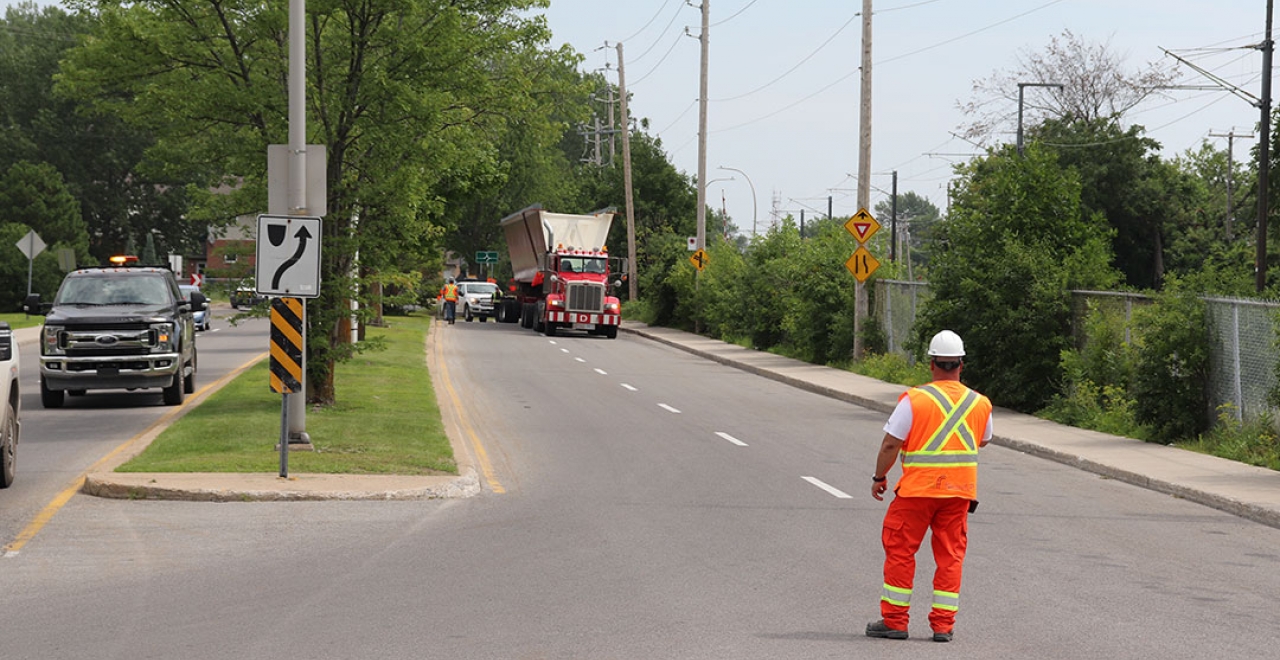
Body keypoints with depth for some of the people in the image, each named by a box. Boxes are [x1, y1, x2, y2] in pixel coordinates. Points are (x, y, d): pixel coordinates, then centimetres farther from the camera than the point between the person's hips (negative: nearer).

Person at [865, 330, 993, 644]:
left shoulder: (914, 399, -11)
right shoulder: (980, 403, 1)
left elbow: (890, 444, -10)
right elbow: (983, 440, 19)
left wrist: (879, 477, 3)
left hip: (917, 488, -3)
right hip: (959, 490, 4)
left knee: (900, 551, 6)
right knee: (950, 555, 9)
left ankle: (894, 621, 8)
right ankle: (943, 624, 9)